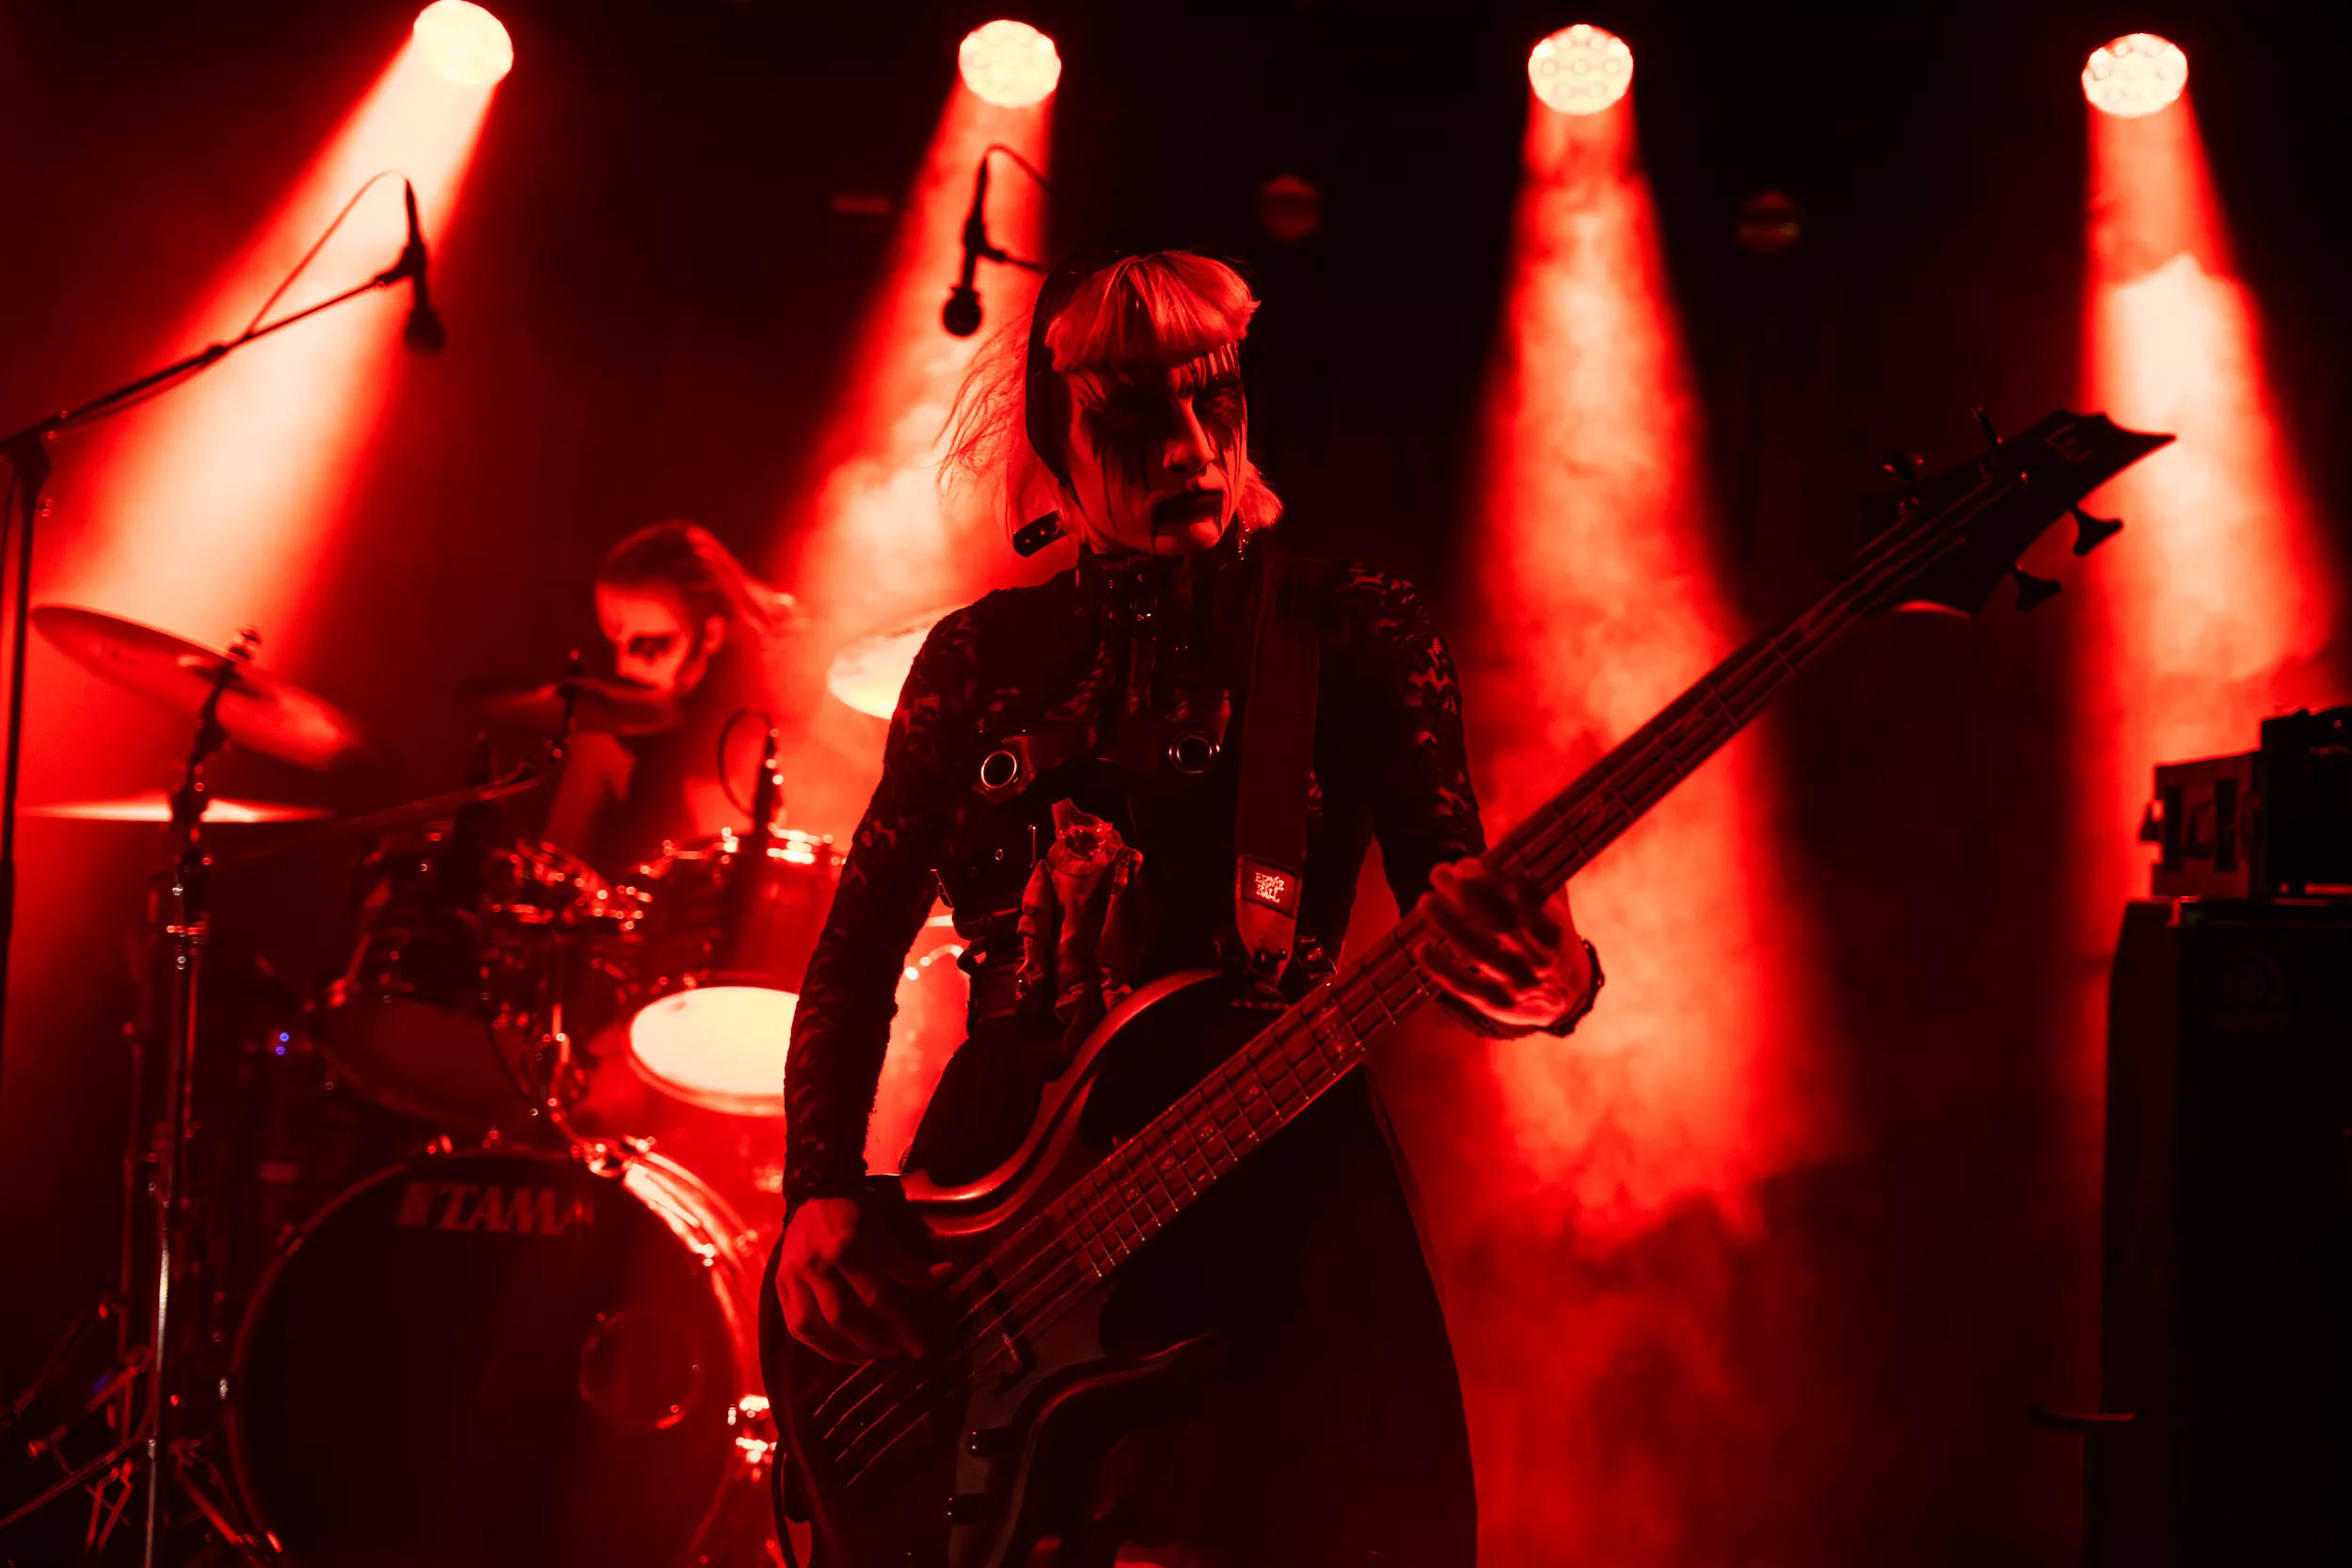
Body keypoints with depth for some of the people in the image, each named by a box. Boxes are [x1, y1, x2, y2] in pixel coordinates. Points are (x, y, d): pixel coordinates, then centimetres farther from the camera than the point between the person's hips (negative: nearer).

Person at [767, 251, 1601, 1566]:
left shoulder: (1357, 633, 3)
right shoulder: (986, 657, 10)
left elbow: (1456, 898, -4)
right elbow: (860, 944, 11)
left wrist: (1544, 976, -28)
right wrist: (821, 1195, -3)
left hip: (1266, 1209, -2)